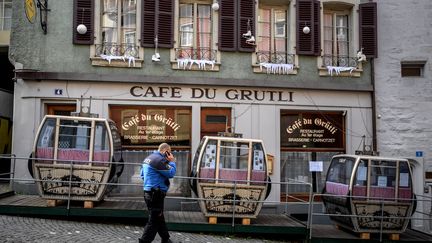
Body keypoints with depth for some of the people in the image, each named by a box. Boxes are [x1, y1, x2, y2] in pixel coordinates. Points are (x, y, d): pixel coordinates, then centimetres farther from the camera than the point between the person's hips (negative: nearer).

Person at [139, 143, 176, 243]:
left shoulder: (148, 158, 14)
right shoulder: (159, 159, -18)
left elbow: (142, 175, 23)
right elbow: (171, 173, -17)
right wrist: (172, 162, -5)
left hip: (149, 193, 11)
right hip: (156, 194, -11)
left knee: (159, 219, 20)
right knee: (154, 221, -4)